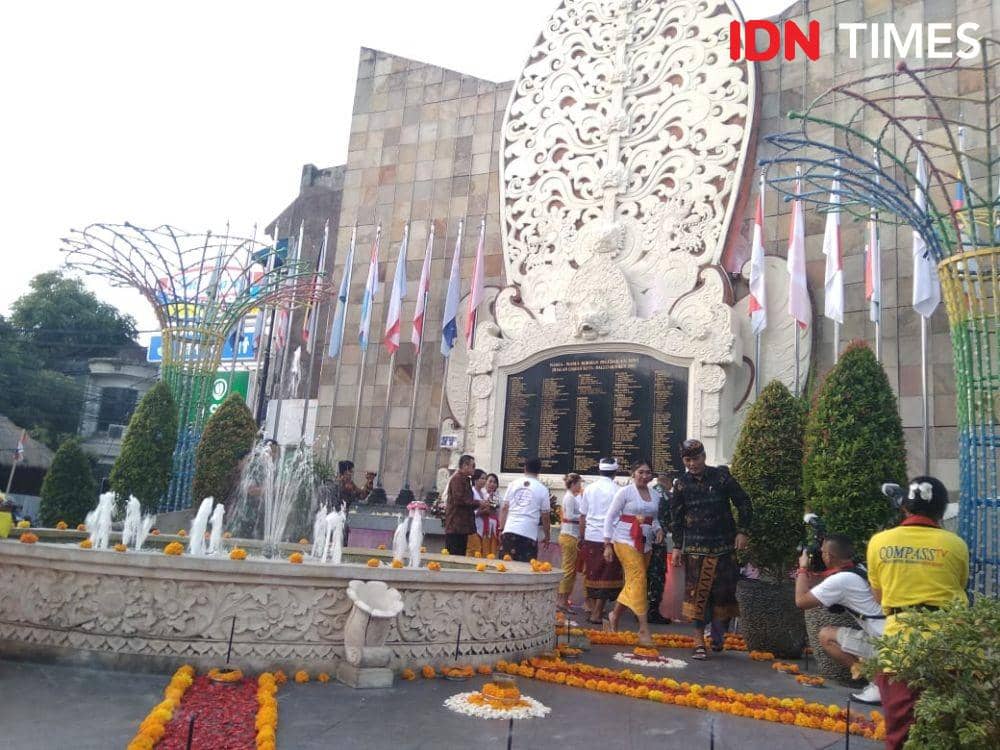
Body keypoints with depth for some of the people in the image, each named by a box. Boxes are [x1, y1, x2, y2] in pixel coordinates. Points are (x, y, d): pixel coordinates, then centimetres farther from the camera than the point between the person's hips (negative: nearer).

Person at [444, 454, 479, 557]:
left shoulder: (465, 479, 22)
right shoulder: (457, 478, -10)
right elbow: (459, 500, -19)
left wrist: (479, 506, 13)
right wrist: (478, 503, -13)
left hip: (462, 526, 10)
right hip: (456, 526, -10)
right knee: (453, 556, -9)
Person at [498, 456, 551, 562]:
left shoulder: (513, 484, 8)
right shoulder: (542, 489, 2)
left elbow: (504, 508, 6)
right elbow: (545, 516, 5)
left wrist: (501, 529, 11)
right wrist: (547, 536, 15)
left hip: (509, 531, 2)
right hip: (529, 534, -2)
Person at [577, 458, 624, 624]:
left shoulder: (589, 488, 6)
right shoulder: (616, 490, -7)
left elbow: (582, 516, 10)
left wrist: (583, 537, 18)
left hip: (590, 537, 4)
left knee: (592, 574, 14)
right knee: (606, 578, 3)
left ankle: (592, 608, 18)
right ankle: (597, 613, 2)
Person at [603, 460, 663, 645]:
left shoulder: (656, 496, 10)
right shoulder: (625, 492, -5)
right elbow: (610, 517, -4)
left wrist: (658, 530, -1)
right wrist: (608, 544, -8)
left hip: (645, 543, 6)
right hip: (625, 541, -6)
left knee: (633, 582, 9)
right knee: (638, 578, -17)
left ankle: (615, 616, 31)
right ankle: (644, 629, -17)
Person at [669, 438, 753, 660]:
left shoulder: (721, 477, -3)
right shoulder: (681, 484, 1)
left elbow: (744, 504, 3)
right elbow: (676, 517, 6)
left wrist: (741, 532, -5)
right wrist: (677, 546, 1)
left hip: (724, 546, 0)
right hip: (695, 548, 1)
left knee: (724, 591, 1)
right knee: (697, 593, -1)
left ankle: (718, 633, 24)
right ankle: (699, 641, 7)